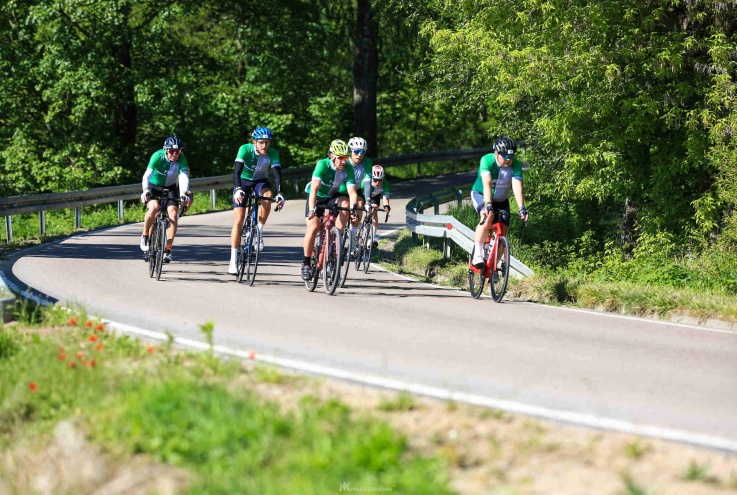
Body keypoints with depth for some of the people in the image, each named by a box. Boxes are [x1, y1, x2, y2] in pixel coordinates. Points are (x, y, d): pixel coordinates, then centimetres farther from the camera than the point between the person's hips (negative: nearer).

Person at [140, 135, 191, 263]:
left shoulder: (181, 159, -21)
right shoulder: (158, 156, -26)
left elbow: (183, 177, -32)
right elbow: (147, 175, -36)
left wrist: (184, 193, -49)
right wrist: (145, 191, -52)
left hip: (171, 188, 2)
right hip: (154, 186, -2)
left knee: (173, 214, -18)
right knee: (154, 208, -30)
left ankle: (167, 250, -12)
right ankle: (145, 236, -6)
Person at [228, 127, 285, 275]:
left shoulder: (272, 154, -21)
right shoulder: (245, 149, -26)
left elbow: (277, 175, -28)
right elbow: (237, 172, -34)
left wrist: (279, 194, -43)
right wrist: (238, 190, -50)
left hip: (260, 181, 1)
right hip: (243, 181, -1)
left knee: (268, 196, -35)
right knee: (239, 219, -12)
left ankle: (259, 231, -15)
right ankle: (233, 261, -10)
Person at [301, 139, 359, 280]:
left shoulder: (348, 169, -20)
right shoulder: (322, 165, -29)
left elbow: (352, 191, -27)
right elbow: (314, 188, -38)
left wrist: (353, 208, -45)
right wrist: (312, 209, -50)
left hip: (333, 197, 3)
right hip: (317, 196, -3)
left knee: (345, 203, -30)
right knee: (313, 227, -19)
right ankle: (306, 263, -4)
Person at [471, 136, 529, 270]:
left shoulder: (516, 165, -22)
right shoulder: (487, 160, -28)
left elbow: (517, 187, -32)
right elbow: (487, 184, -40)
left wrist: (522, 209, -45)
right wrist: (488, 205, -53)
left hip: (501, 200, 4)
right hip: (480, 195, -4)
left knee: (503, 232, -7)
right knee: (488, 216, -33)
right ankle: (477, 255, -30)